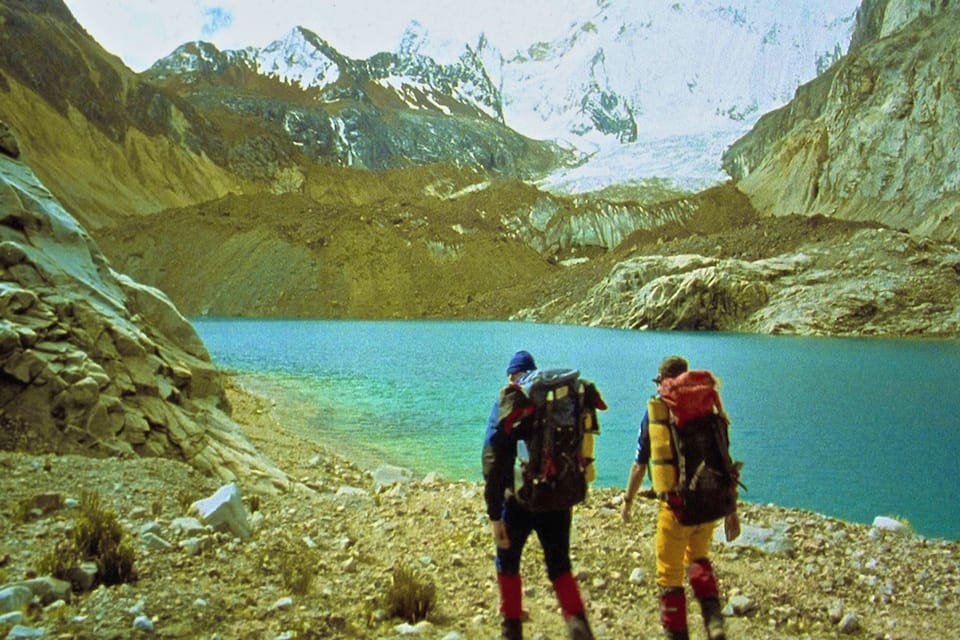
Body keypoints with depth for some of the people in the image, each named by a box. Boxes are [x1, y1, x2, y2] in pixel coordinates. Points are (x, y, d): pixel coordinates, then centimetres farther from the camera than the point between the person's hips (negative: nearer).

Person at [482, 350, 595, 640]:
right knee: (560, 567, 17)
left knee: (507, 564, 18)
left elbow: (493, 463, -12)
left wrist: (494, 515, -10)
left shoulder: (507, 405, -7)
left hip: (519, 500, -3)